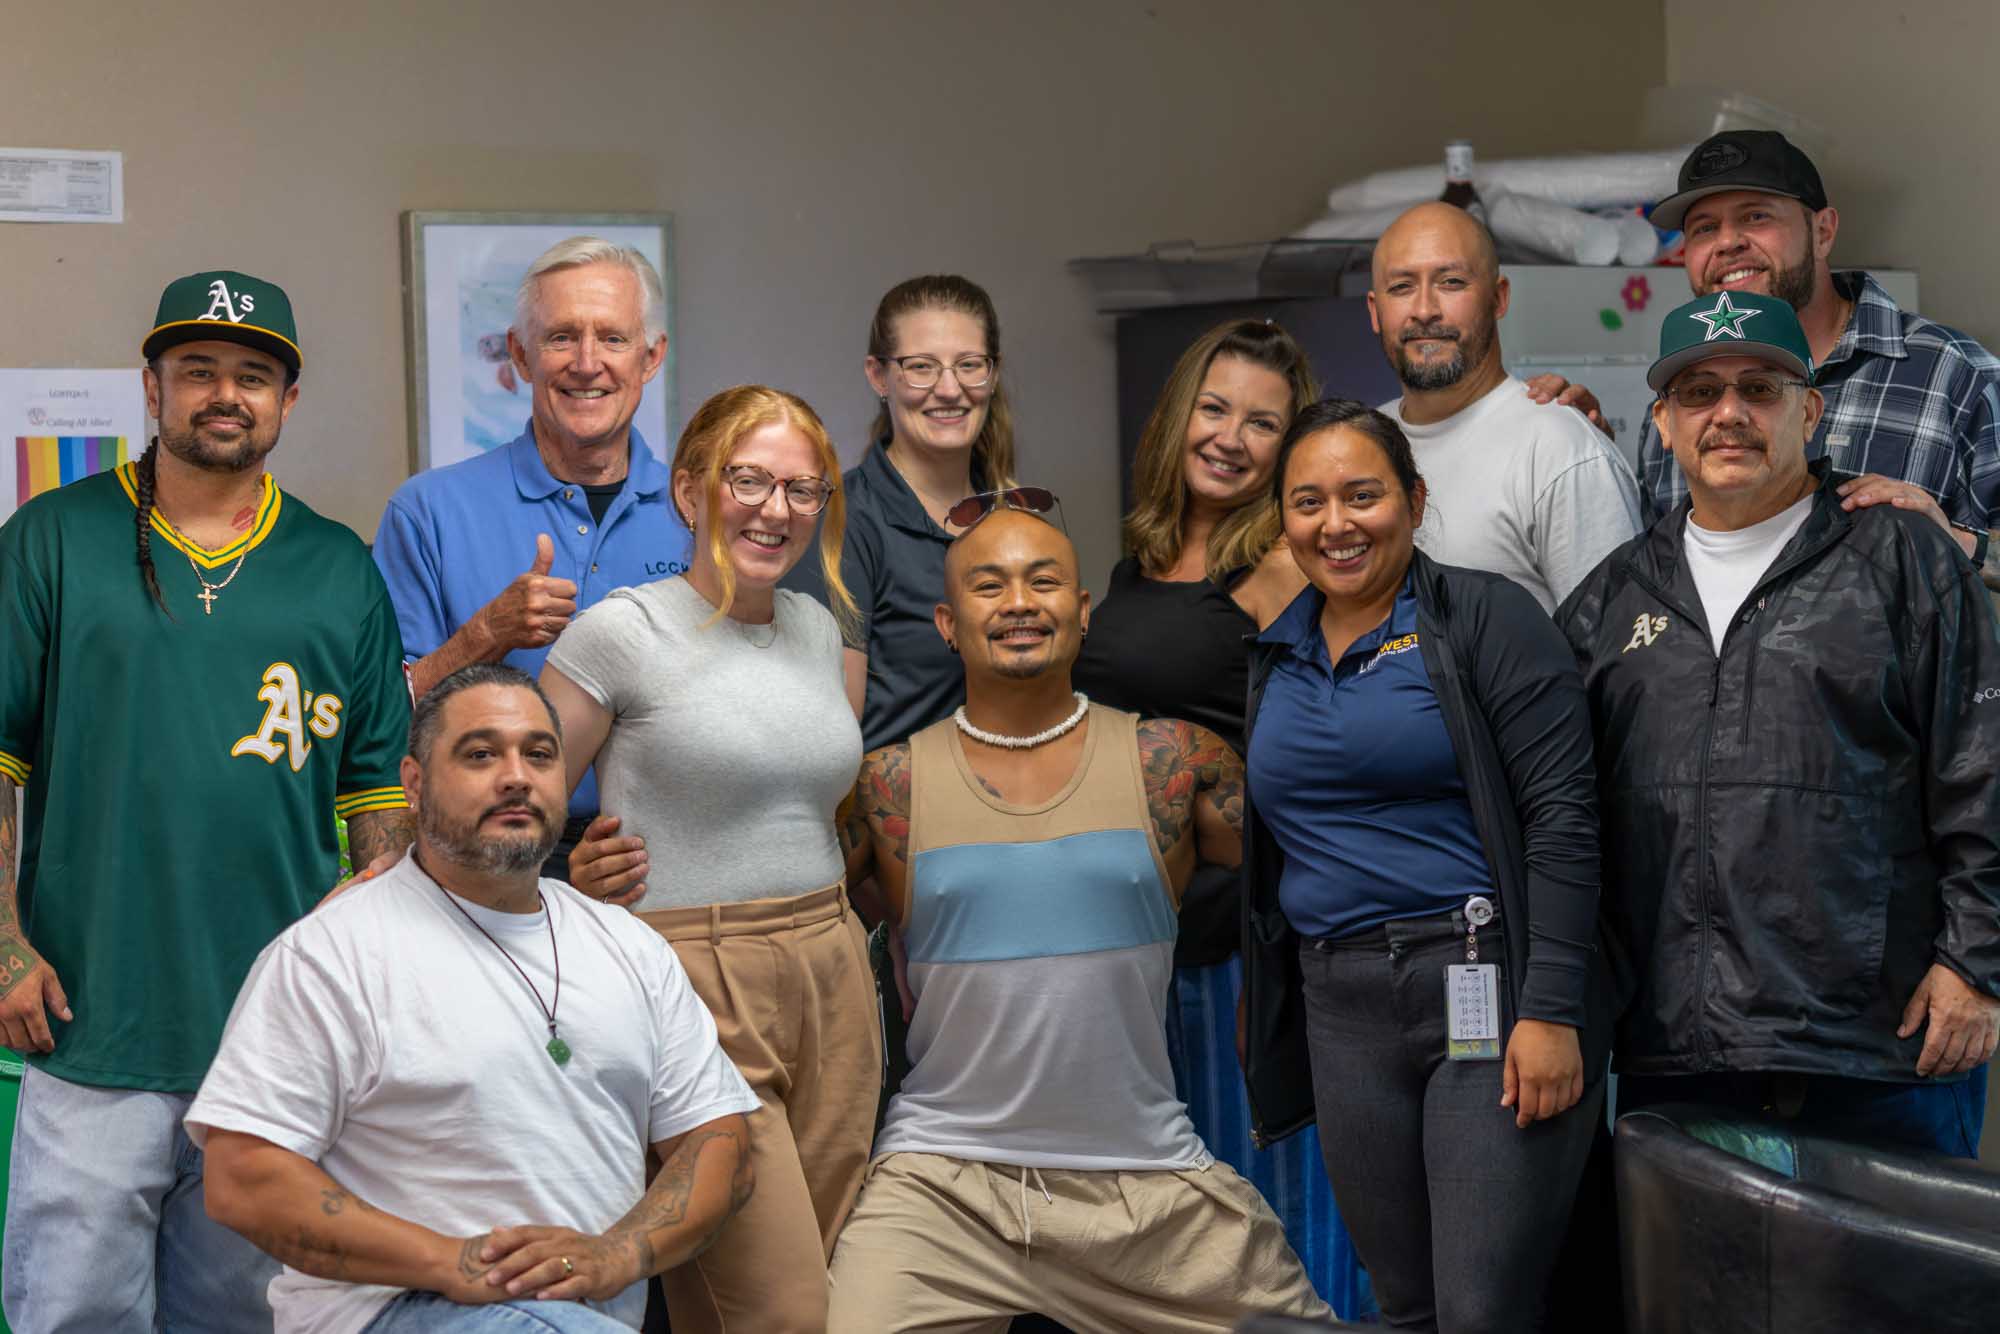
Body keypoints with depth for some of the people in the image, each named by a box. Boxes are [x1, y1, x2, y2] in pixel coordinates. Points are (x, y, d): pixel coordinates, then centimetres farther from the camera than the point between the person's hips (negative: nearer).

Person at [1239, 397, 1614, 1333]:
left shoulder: (1483, 617, -3)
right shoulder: (1273, 660, 15)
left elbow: (1562, 816, -10)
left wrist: (1551, 1009, -18)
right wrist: (1265, 1027, 16)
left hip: (1486, 991, -6)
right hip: (1340, 1012, 6)